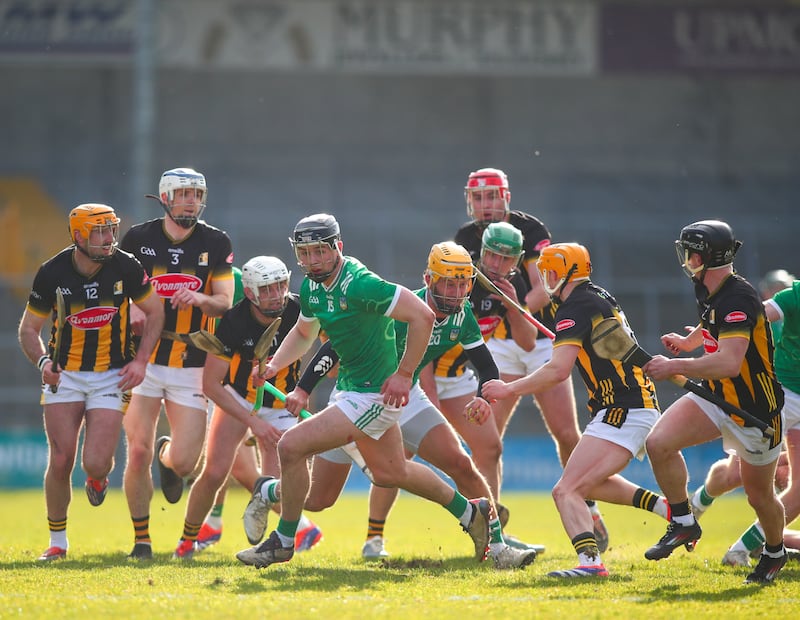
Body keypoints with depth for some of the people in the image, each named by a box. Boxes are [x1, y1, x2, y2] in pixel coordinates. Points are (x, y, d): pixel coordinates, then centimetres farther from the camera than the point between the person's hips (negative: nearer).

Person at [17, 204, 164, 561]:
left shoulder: (126, 268, -9)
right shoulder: (52, 273, -8)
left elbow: (154, 312, 6)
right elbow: (29, 329, 2)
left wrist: (141, 360, -6)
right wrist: (43, 361, -18)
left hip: (112, 376, -1)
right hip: (64, 375, 1)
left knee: (95, 463, -14)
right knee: (60, 462, -7)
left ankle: (98, 477, 26)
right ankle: (57, 540, 12)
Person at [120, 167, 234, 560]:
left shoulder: (215, 244, 3)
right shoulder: (138, 239, 1)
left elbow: (225, 303, 0)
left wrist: (201, 299, -22)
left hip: (191, 367, 1)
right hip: (143, 362, -1)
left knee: (184, 463, -6)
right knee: (138, 453, -10)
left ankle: (167, 456, 32)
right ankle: (141, 539, 6)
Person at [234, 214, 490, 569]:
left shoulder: (359, 285, -25)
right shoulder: (310, 288, 2)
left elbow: (422, 316, -25)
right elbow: (304, 333, 22)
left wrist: (404, 373, -24)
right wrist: (275, 364, 4)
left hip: (372, 392, -10)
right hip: (349, 386, 10)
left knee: (292, 446, -14)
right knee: (390, 473, 24)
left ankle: (284, 540, 3)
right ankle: (470, 511, 42)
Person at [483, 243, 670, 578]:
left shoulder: (575, 307, -12)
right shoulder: (601, 297, 15)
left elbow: (558, 370, -21)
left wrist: (510, 389, -12)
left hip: (623, 412, -10)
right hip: (640, 407, 10)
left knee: (567, 491, -19)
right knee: (590, 482, 29)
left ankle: (591, 561, -38)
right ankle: (666, 507, 23)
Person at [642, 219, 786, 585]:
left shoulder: (738, 299, -27)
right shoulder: (711, 295, 2)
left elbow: (729, 362, -37)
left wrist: (673, 367, -32)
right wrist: (686, 341, 37)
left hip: (755, 410, -8)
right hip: (716, 397, 8)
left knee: (758, 495, 8)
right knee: (658, 443, -16)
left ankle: (775, 551, 38)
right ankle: (684, 524, 0)